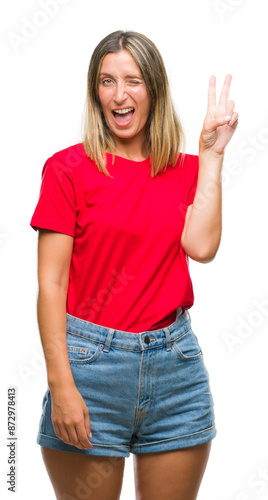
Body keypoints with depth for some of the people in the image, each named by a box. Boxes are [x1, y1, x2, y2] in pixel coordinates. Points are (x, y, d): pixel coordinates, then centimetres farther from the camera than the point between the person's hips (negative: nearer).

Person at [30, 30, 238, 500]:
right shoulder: (69, 168, -2)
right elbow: (51, 282, -6)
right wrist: (60, 385, -13)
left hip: (175, 360, 3)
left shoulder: (187, 169, 9)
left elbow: (201, 246, -9)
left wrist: (212, 153, -5)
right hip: (90, 358, -3)